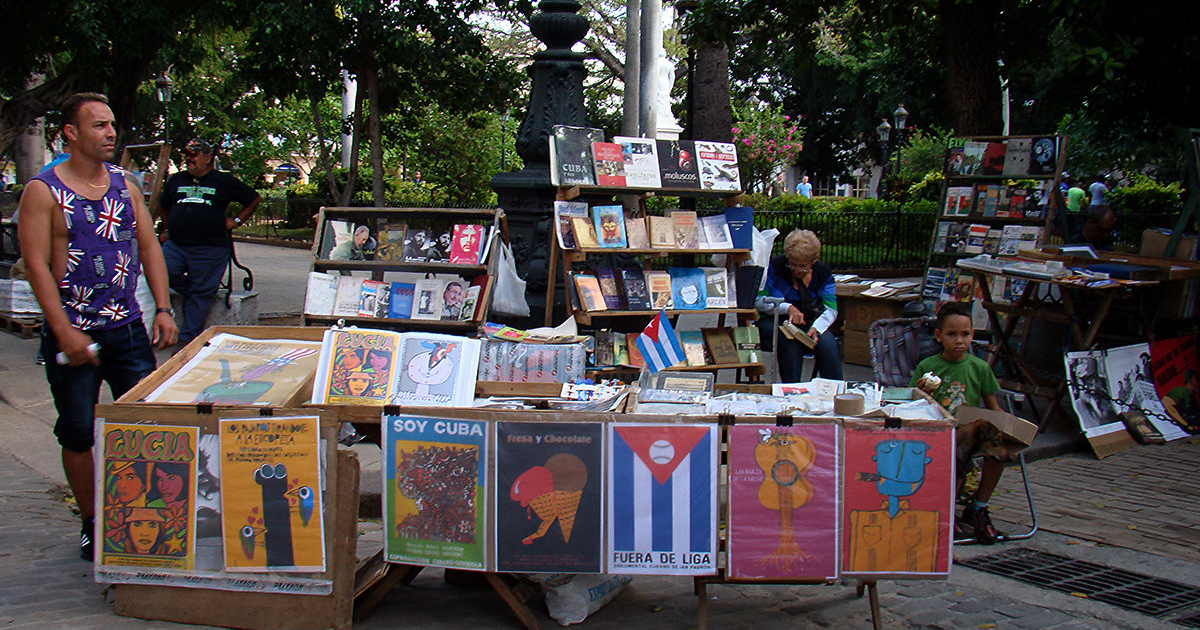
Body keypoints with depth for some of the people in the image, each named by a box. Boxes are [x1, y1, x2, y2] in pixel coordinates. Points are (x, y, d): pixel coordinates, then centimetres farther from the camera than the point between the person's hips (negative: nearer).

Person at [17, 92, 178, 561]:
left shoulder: (125, 184, 9)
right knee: (78, 432, 4)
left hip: (128, 328, 4)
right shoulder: (43, 190, -5)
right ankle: (92, 523, 19)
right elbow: (37, 264, -10)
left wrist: (163, 308, 0)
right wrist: (64, 332, -16)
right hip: (73, 333, -4)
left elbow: (148, 246, 11)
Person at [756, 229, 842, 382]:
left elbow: (830, 309, -2)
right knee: (792, 344, -35)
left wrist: (816, 328, -22)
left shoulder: (823, 273, 3)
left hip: (810, 323, 3)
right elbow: (758, 300, -11)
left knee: (828, 344, -27)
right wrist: (788, 308, -24)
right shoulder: (776, 267, -5)